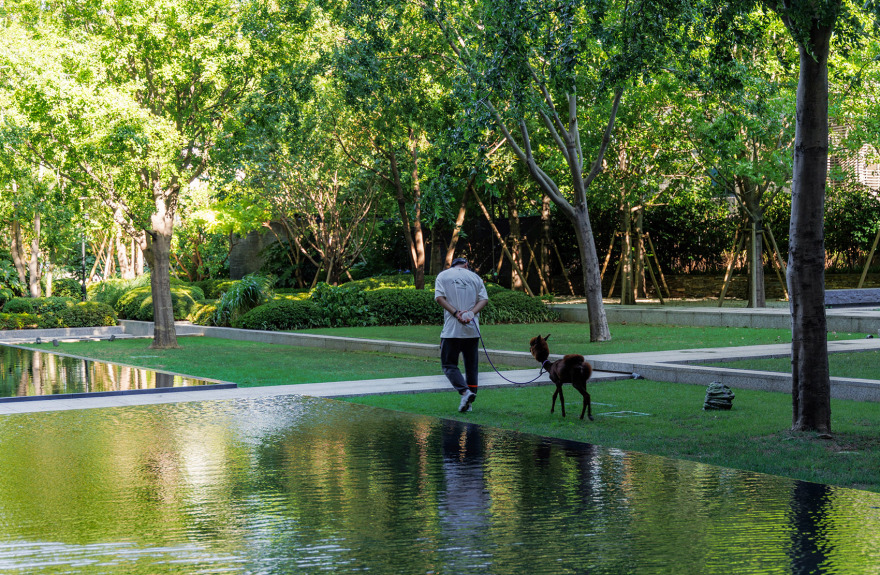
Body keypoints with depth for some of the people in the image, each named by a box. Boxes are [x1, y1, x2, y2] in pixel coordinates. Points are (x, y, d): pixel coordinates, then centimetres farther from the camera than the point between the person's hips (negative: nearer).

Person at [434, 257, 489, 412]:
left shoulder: (443, 276, 7)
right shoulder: (475, 277, 13)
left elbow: (439, 297, -7)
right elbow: (484, 299, 2)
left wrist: (456, 313, -12)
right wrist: (471, 313, -9)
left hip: (452, 329, -3)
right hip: (472, 329, 3)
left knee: (449, 364, 2)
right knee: (471, 365, 11)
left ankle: (465, 392, -19)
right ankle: (469, 403, 11)